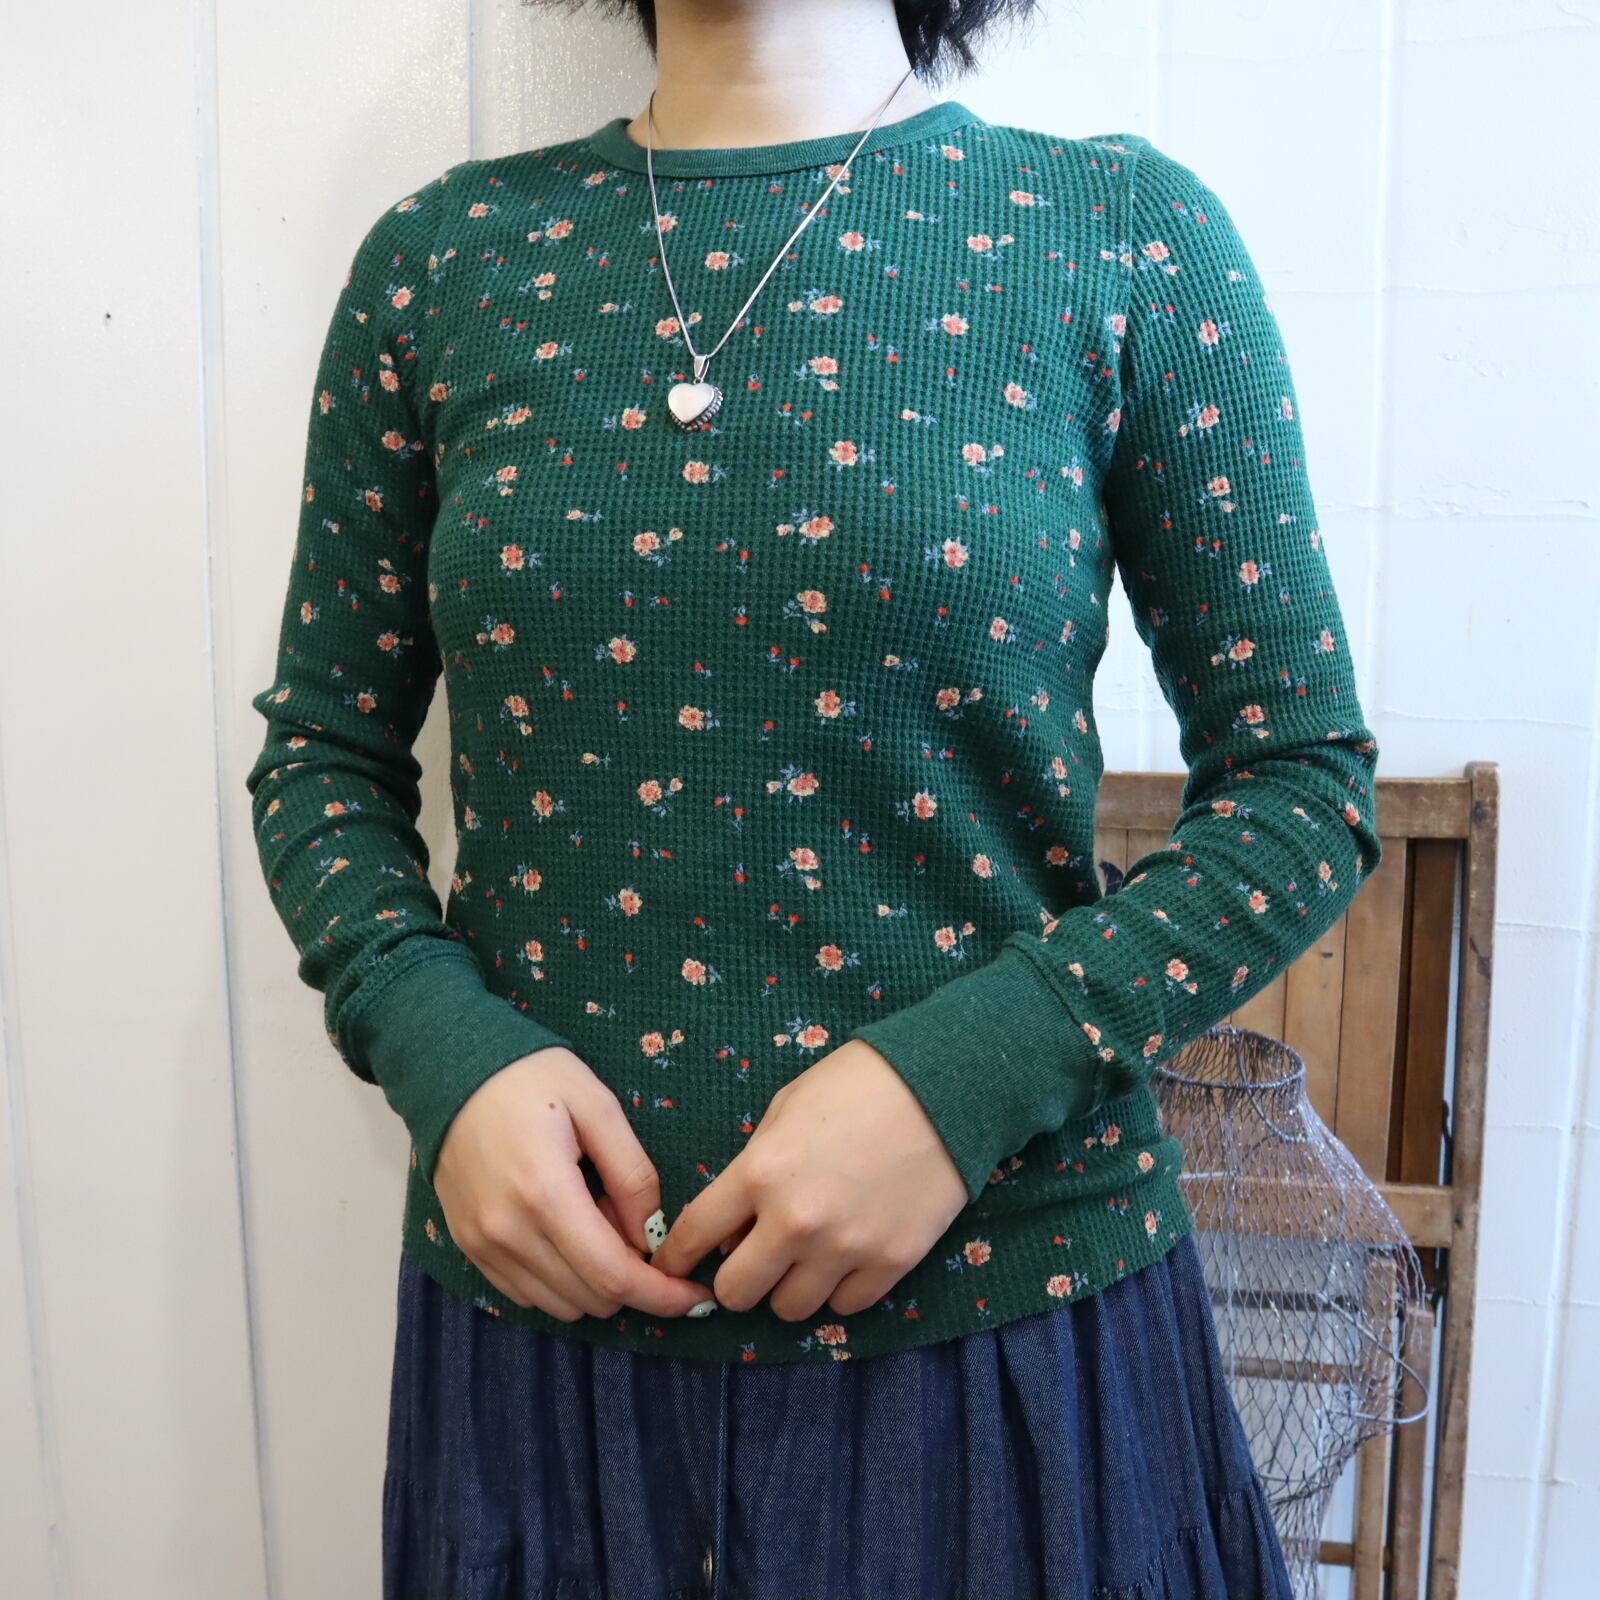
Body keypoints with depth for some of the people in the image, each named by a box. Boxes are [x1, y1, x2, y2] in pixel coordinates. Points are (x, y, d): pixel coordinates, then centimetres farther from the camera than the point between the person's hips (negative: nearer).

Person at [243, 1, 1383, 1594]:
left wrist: (967, 1077, -17)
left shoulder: (1120, 230, -4)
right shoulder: (445, 258, 2)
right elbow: (323, 750, 8)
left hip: (998, 1294, -1)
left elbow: (1303, 785, -4)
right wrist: (442, 1048, -10)